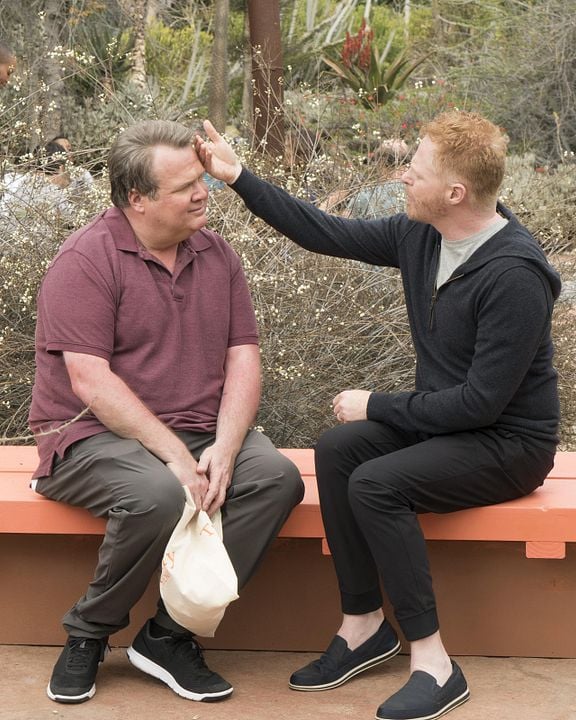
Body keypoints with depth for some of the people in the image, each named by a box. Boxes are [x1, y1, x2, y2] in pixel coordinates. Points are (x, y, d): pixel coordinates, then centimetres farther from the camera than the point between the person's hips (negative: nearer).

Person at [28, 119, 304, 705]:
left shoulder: (214, 254, 9)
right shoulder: (86, 260, -10)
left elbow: (242, 357, 5)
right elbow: (91, 381, -18)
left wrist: (223, 448, -13)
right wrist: (174, 455, -23)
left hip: (198, 434, 6)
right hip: (94, 437, -6)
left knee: (277, 476, -21)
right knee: (158, 495, -36)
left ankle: (168, 635, -13)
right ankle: (88, 634, -9)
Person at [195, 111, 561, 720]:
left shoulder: (514, 275, -26)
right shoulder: (419, 235, -2)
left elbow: (483, 400, -26)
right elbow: (329, 235, 9)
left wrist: (378, 407, -17)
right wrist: (240, 179, 6)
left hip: (510, 442, -8)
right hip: (444, 418, 8)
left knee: (375, 483, -27)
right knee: (336, 450, -15)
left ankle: (432, 664, -19)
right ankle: (363, 625, -4)